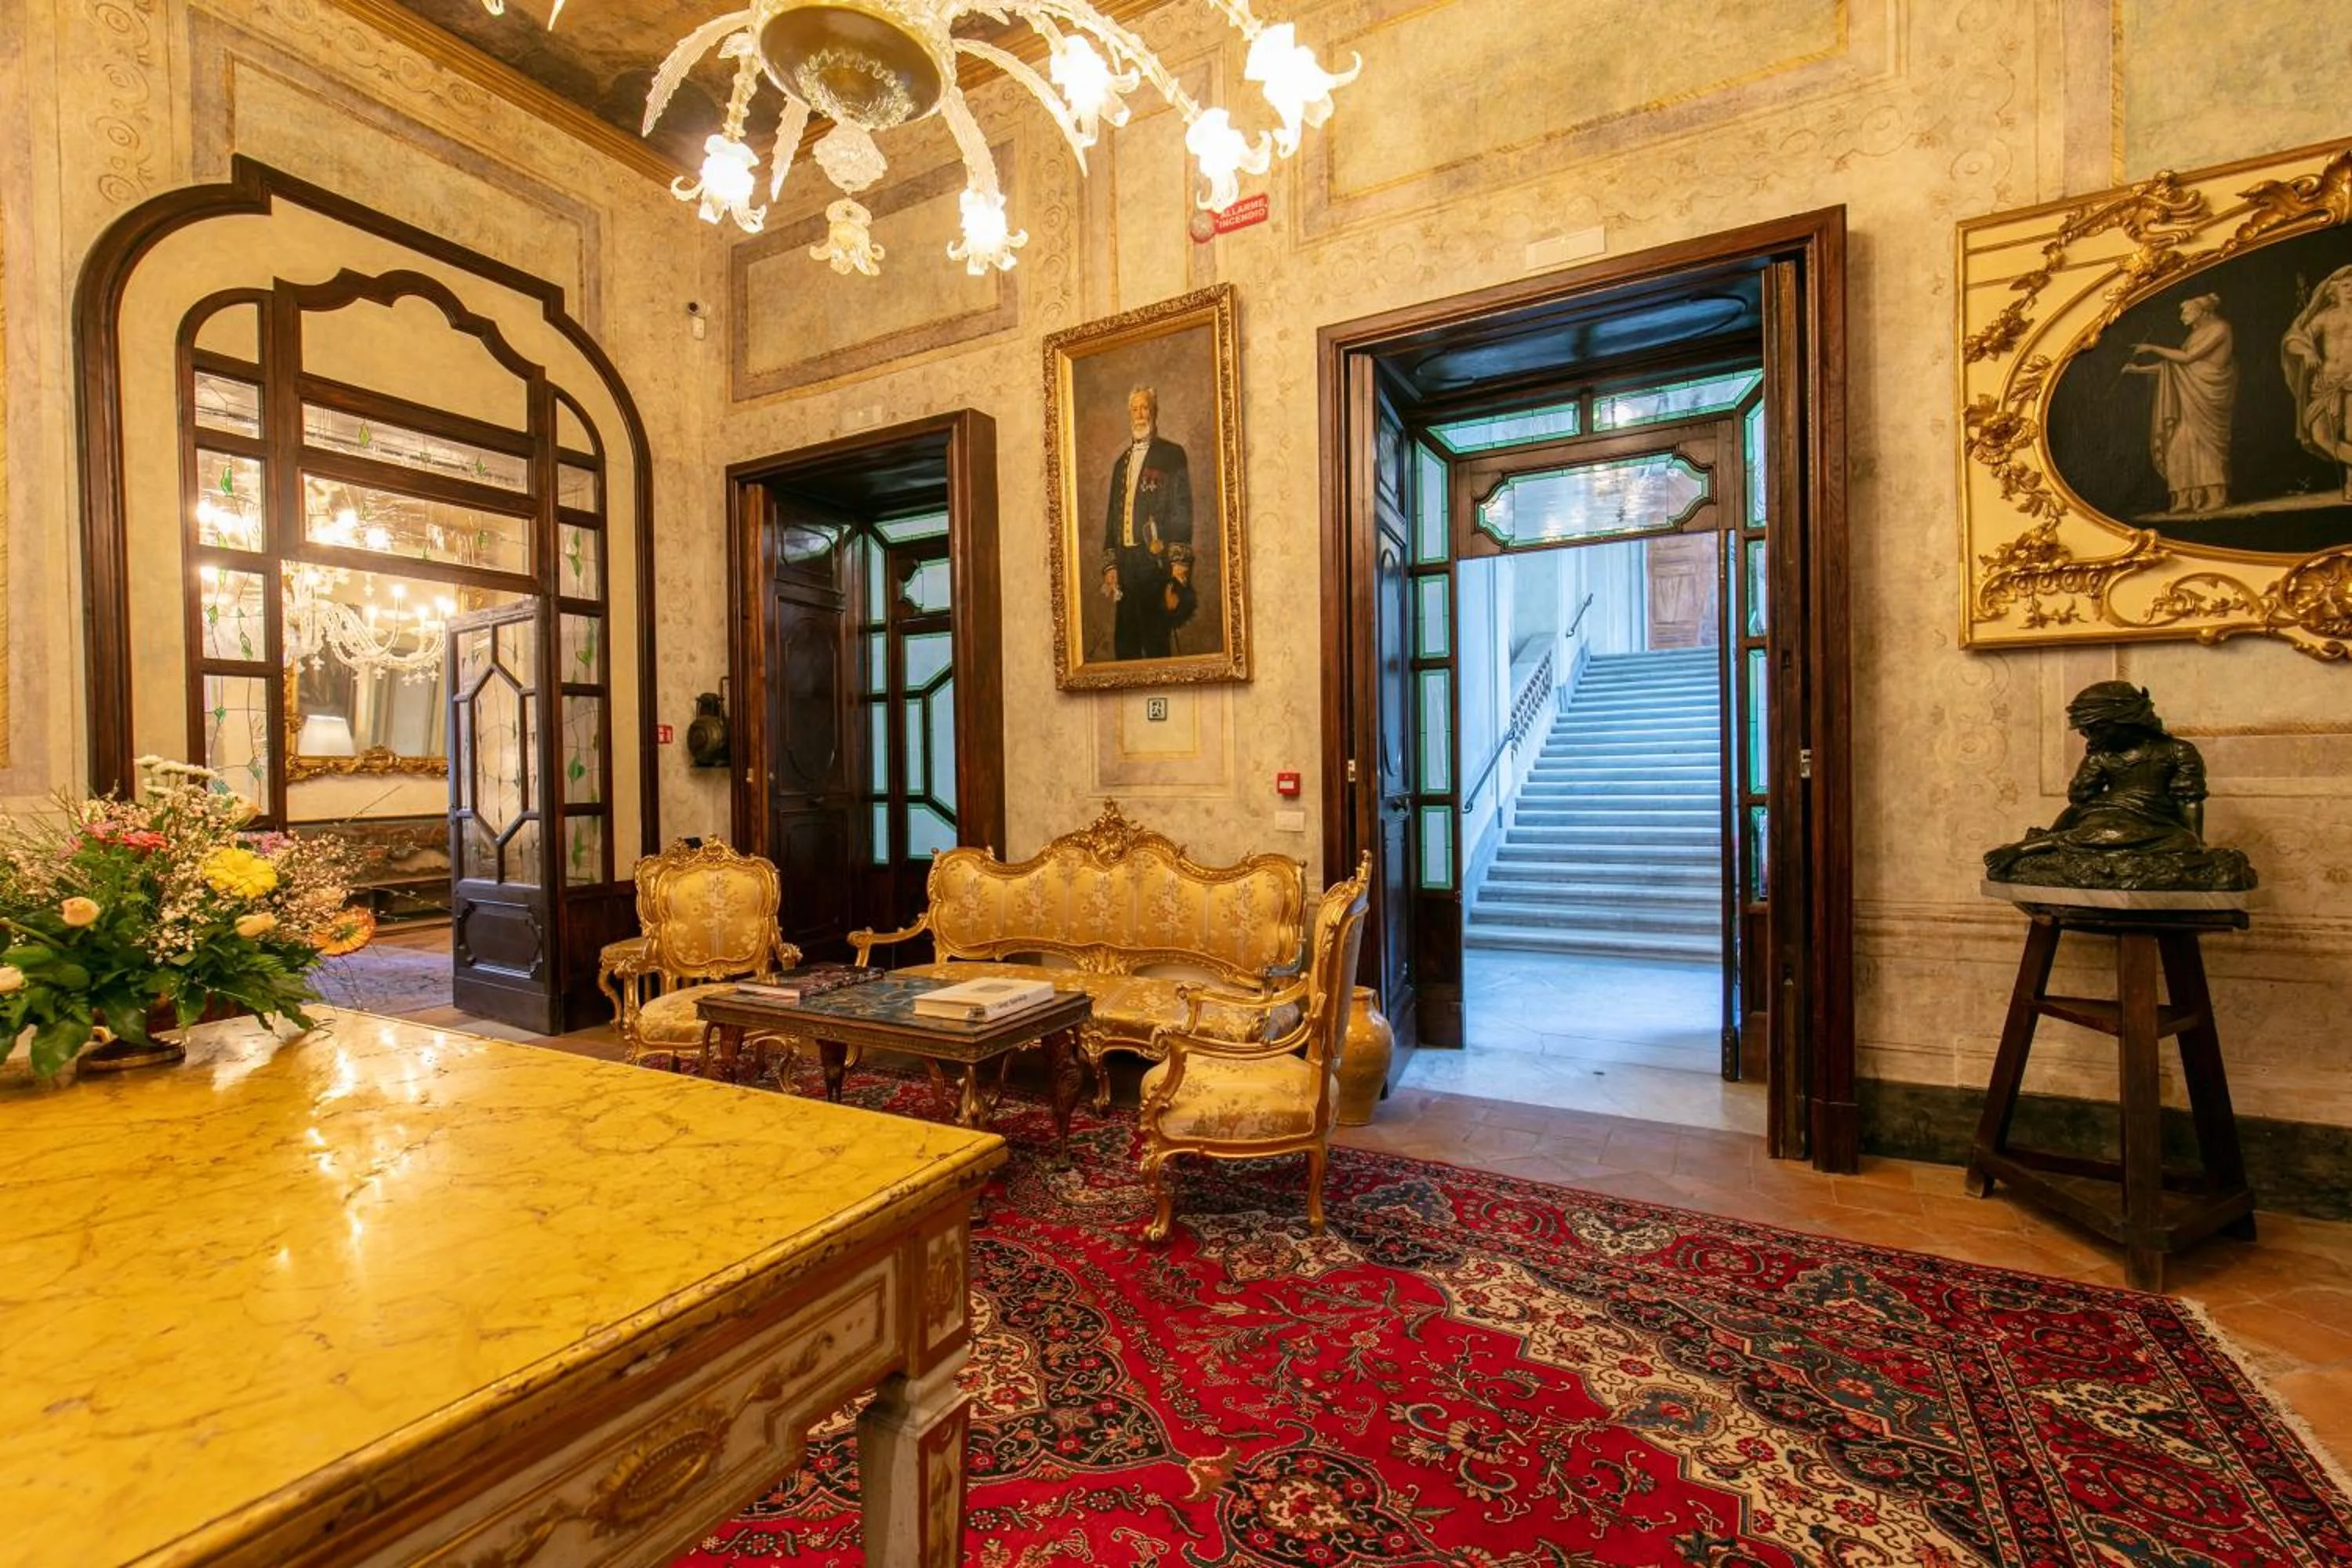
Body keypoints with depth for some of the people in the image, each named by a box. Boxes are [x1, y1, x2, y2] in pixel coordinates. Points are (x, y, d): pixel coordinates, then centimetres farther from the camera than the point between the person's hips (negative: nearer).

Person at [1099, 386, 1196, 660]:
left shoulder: (1172, 454, 3)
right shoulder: (1122, 462, 22)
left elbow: (1182, 511, -5)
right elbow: (1113, 515, 20)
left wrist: (1179, 564, -14)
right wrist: (1110, 565, 11)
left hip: (1156, 560, -6)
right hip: (1125, 563, 6)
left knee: (1156, 642, -6)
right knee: (1124, 644, 5)